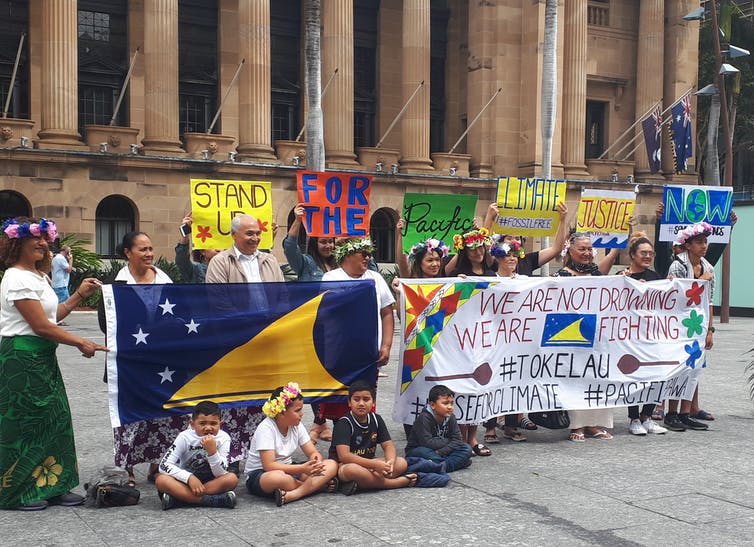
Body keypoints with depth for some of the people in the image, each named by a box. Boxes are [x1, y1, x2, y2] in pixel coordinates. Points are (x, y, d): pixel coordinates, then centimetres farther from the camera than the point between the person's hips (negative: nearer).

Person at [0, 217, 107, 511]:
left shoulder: (38, 276, 16)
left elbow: (52, 316, 15)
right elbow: (41, 326, -18)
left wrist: (79, 294, 10)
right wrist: (81, 343, -13)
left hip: (41, 358, 9)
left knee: (53, 420, 9)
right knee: (24, 423, -1)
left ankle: (53, 486, 18)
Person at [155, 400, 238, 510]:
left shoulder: (223, 438, -14)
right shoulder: (185, 437, -14)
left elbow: (220, 475, -18)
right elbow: (164, 465, -21)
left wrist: (212, 451, -34)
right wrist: (189, 477, -34)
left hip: (211, 482, 0)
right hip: (186, 481, 0)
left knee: (232, 479, -30)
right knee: (161, 480, -29)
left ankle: (178, 497, -29)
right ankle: (210, 500, -34)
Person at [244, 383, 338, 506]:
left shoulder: (297, 426, 1)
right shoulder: (266, 428, -19)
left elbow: (313, 453, 2)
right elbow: (269, 466, -27)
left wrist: (316, 462, -24)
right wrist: (302, 468, -34)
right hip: (259, 474, -7)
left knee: (332, 465, -12)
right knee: (279, 477, -44)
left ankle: (291, 495, -31)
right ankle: (318, 485, -19)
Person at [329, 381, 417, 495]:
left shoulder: (376, 420, 4)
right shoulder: (344, 423, -16)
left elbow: (388, 445, 3)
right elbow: (344, 456, -26)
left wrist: (390, 462, -22)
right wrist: (375, 465, -32)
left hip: (367, 463, 7)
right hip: (342, 466, -7)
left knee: (401, 463, -10)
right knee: (352, 470, -41)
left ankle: (359, 485, -24)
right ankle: (396, 482, -24)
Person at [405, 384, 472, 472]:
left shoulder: (450, 418, -3)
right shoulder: (424, 418, -20)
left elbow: (457, 440, -11)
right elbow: (427, 443, -28)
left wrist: (440, 452, -26)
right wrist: (447, 441, -16)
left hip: (442, 453, 5)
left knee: (467, 449, -11)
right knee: (425, 452, -39)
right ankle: (458, 462, -23)